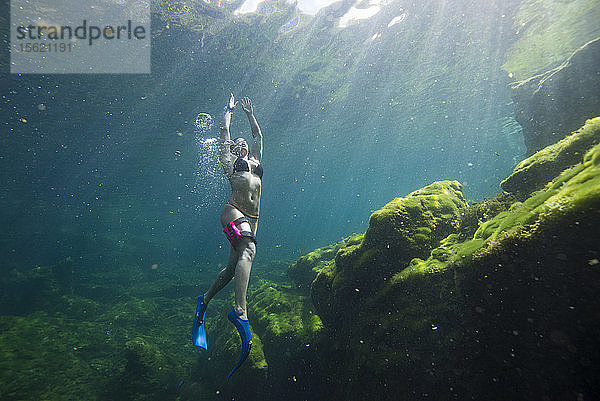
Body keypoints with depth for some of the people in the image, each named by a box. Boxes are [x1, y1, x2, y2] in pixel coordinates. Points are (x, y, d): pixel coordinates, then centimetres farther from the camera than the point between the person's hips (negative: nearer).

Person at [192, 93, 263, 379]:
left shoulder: (255, 161, 28)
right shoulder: (229, 160, 15)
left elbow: (258, 135, 37)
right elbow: (224, 130, 20)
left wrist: (250, 114, 44)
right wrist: (229, 109, 34)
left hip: (251, 220, 6)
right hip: (233, 212, -6)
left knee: (232, 269, 6)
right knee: (249, 248, -32)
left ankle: (205, 301, 26)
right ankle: (240, 310, -40)